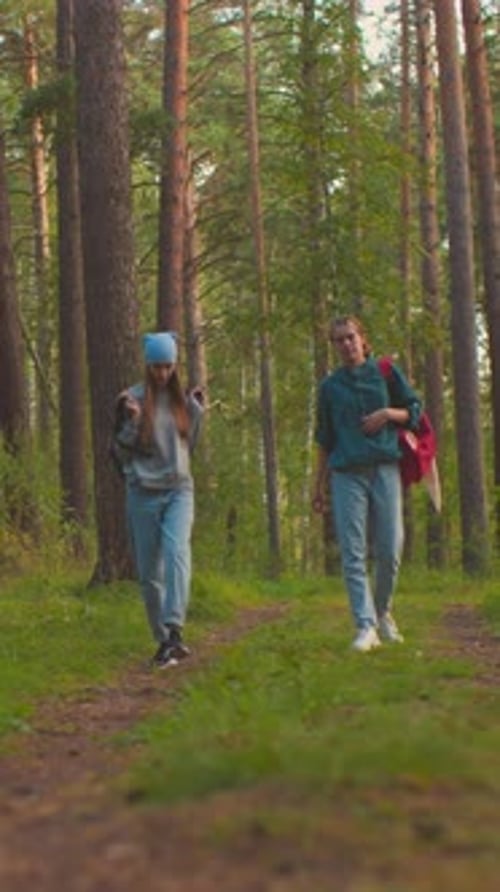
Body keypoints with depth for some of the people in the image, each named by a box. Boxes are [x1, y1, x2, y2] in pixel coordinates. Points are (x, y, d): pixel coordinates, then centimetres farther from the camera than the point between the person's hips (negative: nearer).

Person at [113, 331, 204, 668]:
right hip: (144, 492, -1)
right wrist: (131, 422, -17)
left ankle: (174, 630, -31)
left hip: (179, 489, 1)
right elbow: (123, 451, 0)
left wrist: (197, 411, 3)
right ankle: (163, 640, 13)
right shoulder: (134, 398, -2)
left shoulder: (181, 397, 8)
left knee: (177, 552, -23)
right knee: (149, 570, 2)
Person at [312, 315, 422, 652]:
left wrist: (387, 413, -7)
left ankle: (383, 611, 22)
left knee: (390, 550, -2)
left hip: (384, 469, -1)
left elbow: (415, 410, 13)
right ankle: (365, 627, -9)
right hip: (347, 473, 1)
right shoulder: (330, 385, 12)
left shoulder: (386, 372, 9)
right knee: (353, 554, -8)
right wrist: (319, 486, 15)